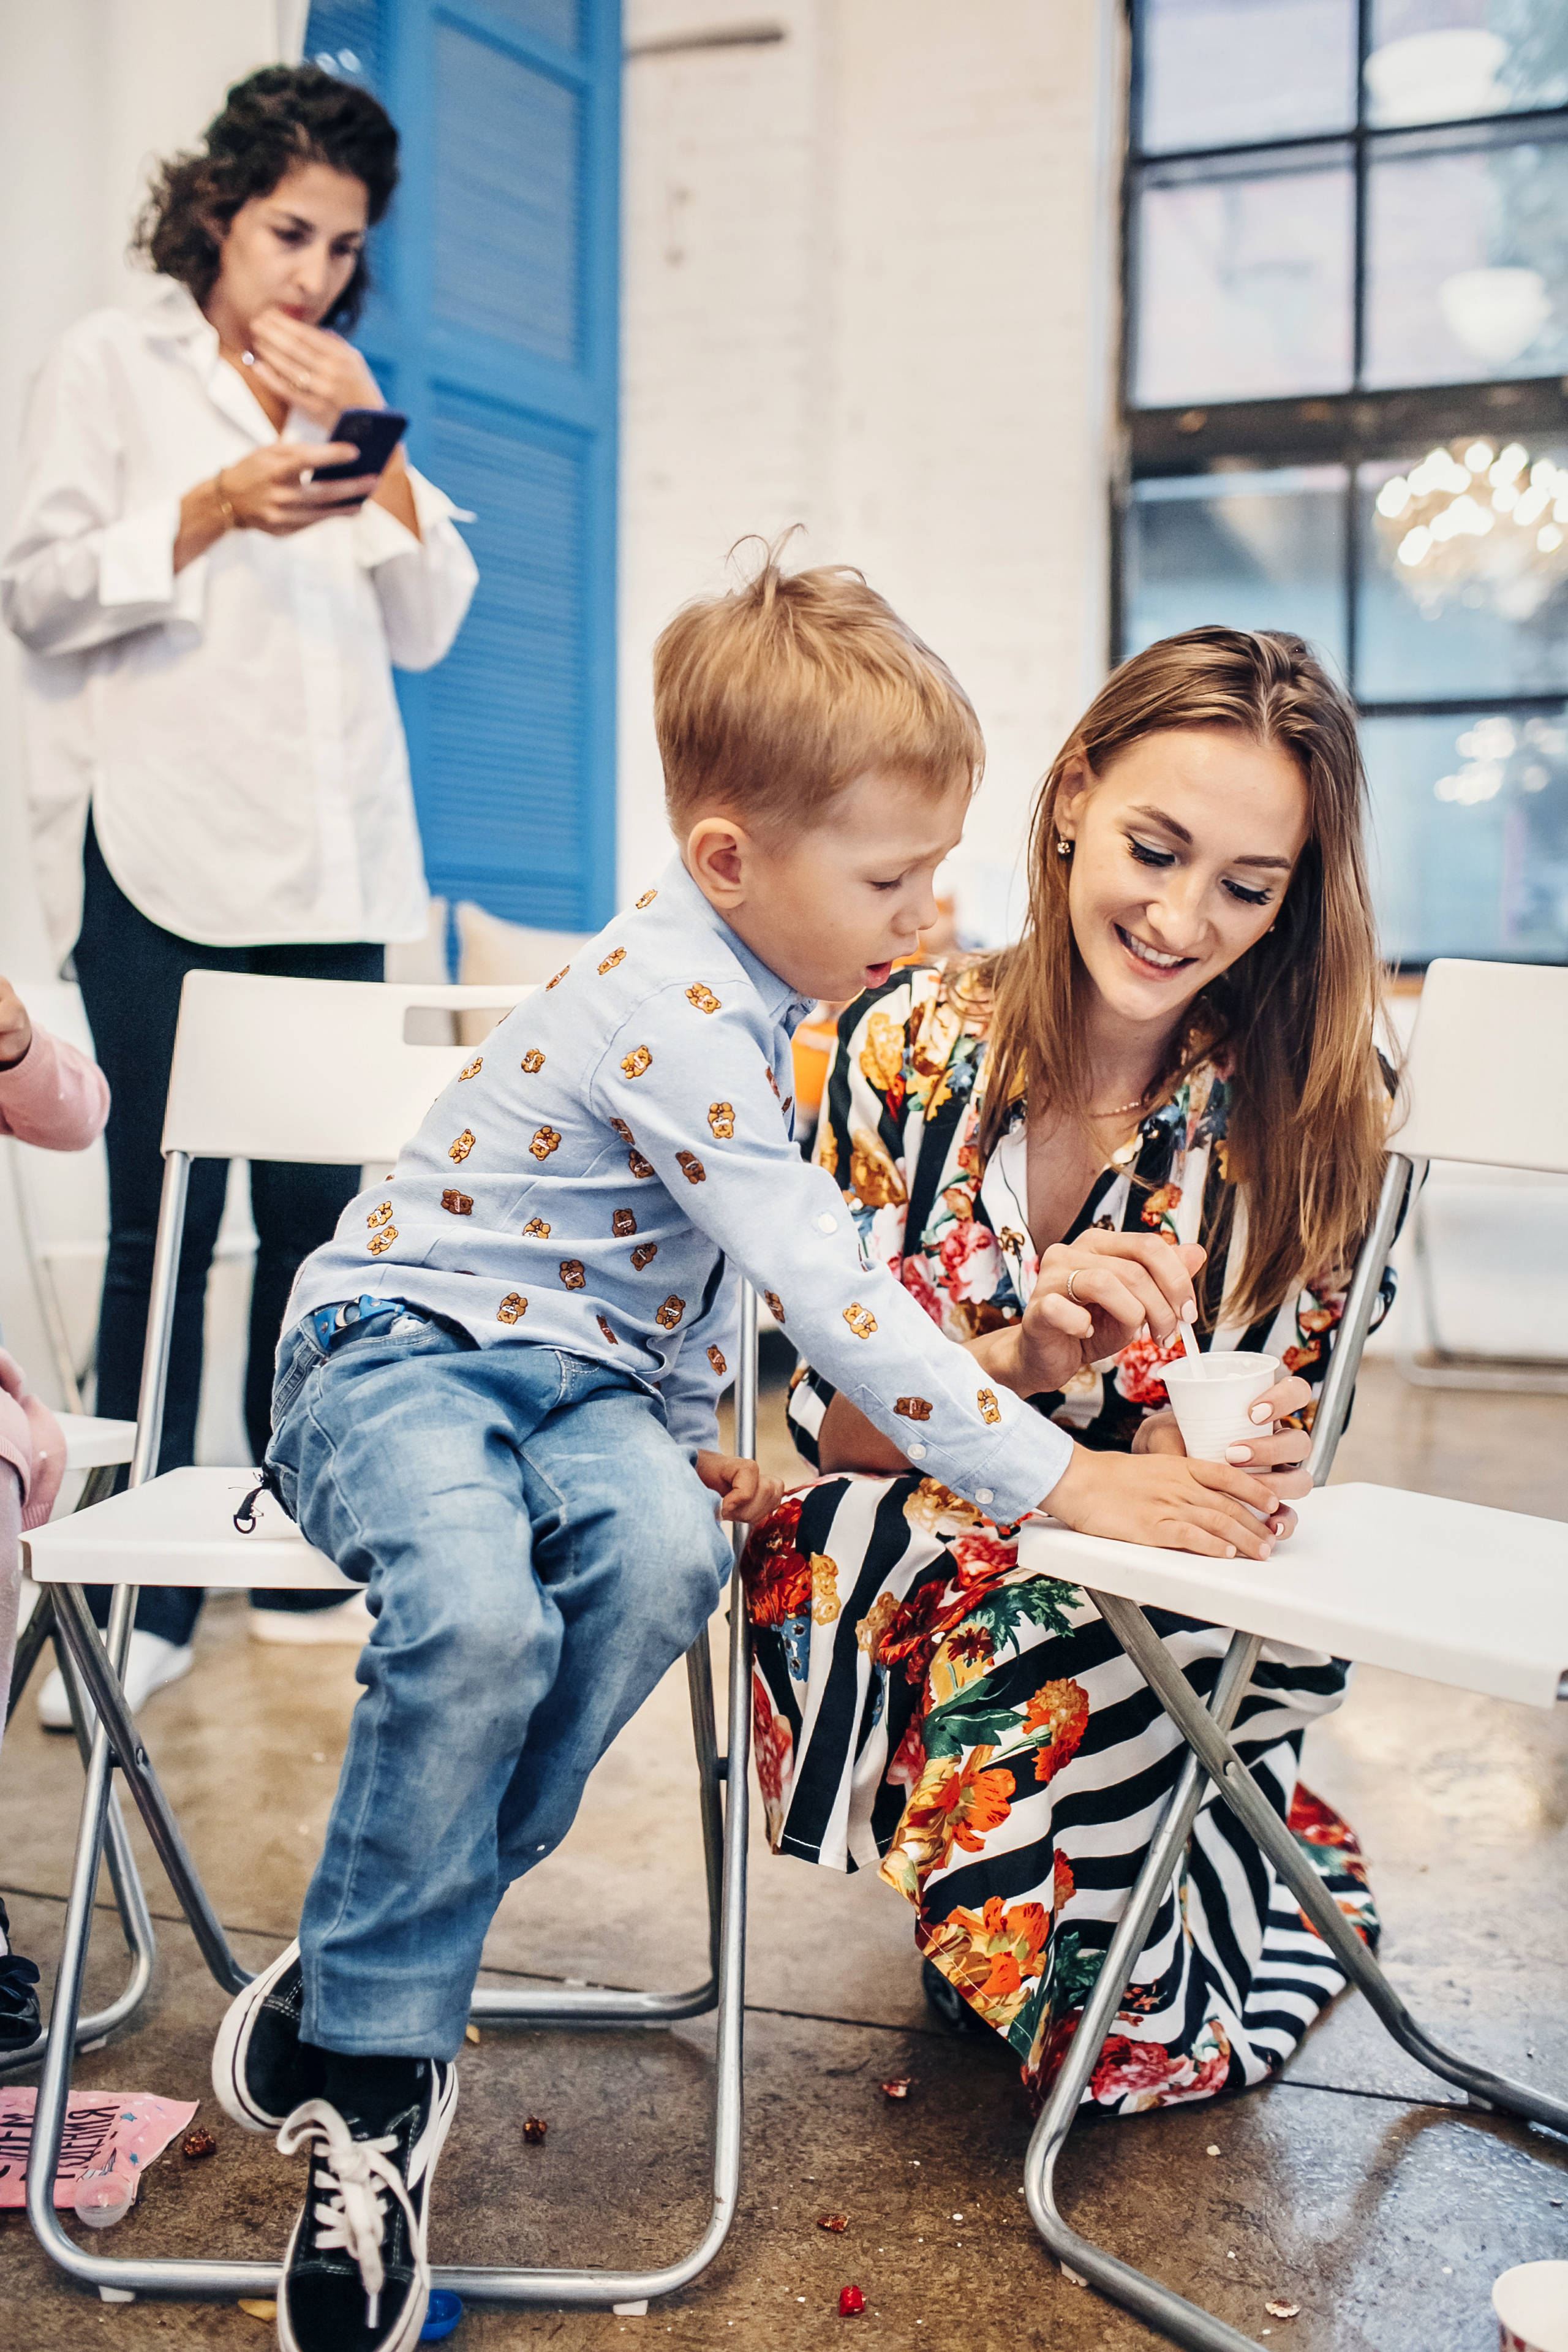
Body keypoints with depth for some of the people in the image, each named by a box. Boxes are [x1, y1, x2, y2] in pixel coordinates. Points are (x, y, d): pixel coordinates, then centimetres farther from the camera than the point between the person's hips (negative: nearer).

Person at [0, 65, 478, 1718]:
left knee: (320, 1207, 1)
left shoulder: (347, 398, 22)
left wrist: (372, 452, 1)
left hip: (331, 857, 4)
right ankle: (145, 1593, 3)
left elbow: (430, 626, 13)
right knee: (165, 1214, -6)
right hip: (161, 844, -4)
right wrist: (213, 511, -13)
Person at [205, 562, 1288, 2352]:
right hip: (399, 1349, -7)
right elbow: (828, 1296, -27)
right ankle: (367, 2064, -13)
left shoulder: (739, 987, 8)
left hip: (574, 1377, 7)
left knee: (663, 1552, -26)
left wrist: (688, 1436, 13)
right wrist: (1058, 1476, -24)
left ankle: (362, 1976, -13)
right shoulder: (670, 1012, -23)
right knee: (479, 1612, -36)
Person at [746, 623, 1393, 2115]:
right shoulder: (908, 1043, -8)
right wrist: (1026, 1359, -26)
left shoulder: (1317, 1109, -7)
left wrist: (1223, 1461, -26)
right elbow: (831, 1422, -7)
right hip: (902, 1584, 1)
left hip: (1179, 1614, -1)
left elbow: (1280, 1438, -2)